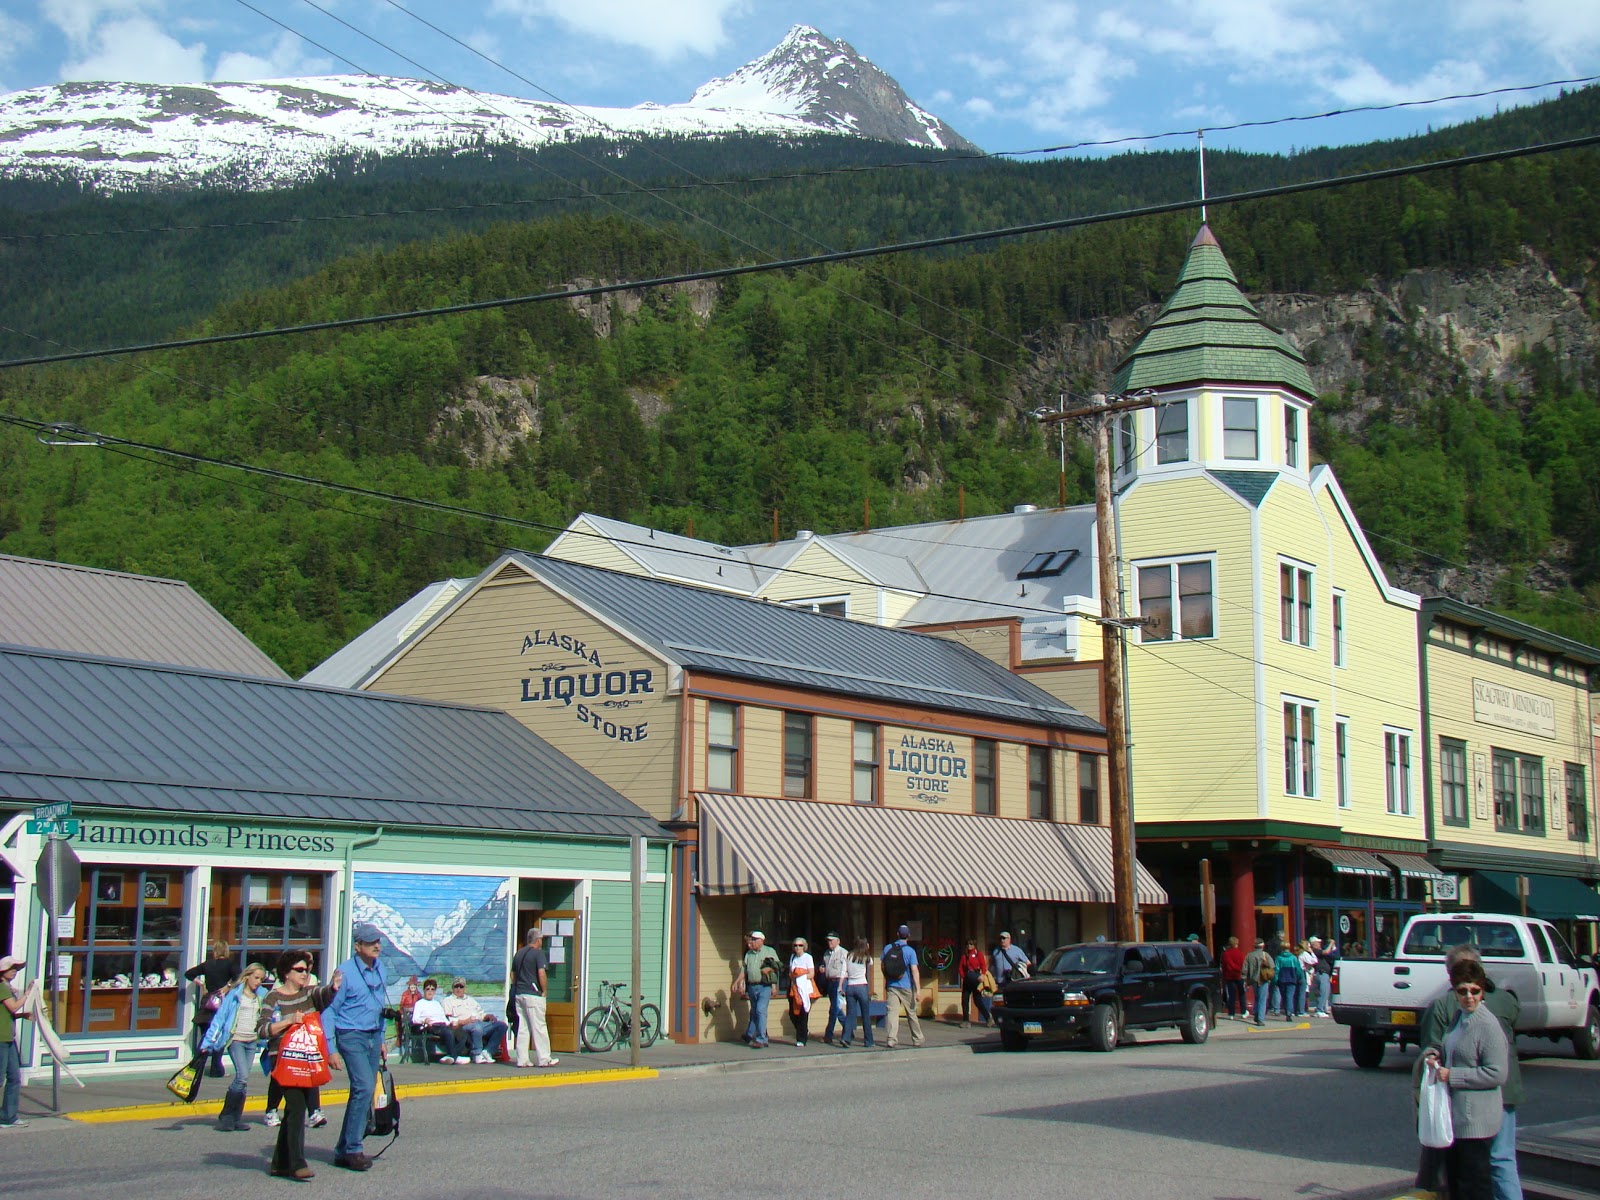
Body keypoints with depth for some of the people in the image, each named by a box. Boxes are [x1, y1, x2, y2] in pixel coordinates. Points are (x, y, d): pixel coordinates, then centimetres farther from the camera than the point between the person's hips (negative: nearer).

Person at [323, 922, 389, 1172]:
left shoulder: (381, 971, 10)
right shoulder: (345, 972, -12)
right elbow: (328, 1010, -11)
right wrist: (330, 1049, -15)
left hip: (373, 1037, 7)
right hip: (352, 1036, -7)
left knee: (363, 1094, 7)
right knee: (364, 1088, -19)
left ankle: (343, 1151, 14)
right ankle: (352, 1149, -13)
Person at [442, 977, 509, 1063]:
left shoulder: (470, 1000, 36)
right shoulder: (448, 1001, 15)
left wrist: (488, 1016, 6)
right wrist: (462, 1021, -16)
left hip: (481, 1024, 7)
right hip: (463, 1027, -7)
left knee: (501, 1025, -13)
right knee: (477, 1027, -40)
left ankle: (487, 1051, -18)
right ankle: (477, 1055, -27)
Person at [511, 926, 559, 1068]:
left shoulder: (519, 953, 15)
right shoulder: (538, 953, -9)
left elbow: (513, 974, 19)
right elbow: (541, 973, -19)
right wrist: (544, 991, -9)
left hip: (519, 994, 7)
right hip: (533, 995, -7)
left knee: (522, 1028, 7)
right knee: (539, 1027, -2)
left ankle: (522, 1059, 6)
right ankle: (543, 1059, 0)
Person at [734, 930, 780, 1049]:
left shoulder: (769, 951, 4)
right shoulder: (749, 954, 16)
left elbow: (777, 967, 4)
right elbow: (744, 970, 12)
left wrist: (769, 969, -13)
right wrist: (737, 982, 1)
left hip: (764, 986, -5)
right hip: (752, 987, 5)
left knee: (760, 1011, -15)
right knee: (754, 1013, 12)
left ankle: (761, 1040, -14)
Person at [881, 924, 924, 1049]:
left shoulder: (887, 948, 2)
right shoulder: (910, 951, -8)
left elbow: (883, 967, 11)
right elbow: (914, 971, -15)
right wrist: (918, 989, -15)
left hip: (891, 986, 2)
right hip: (906, 987, -1)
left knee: (892, 1012, -4)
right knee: (911, 1013, 11)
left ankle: (891, 1039, -16)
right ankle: (917, 1039, 23)